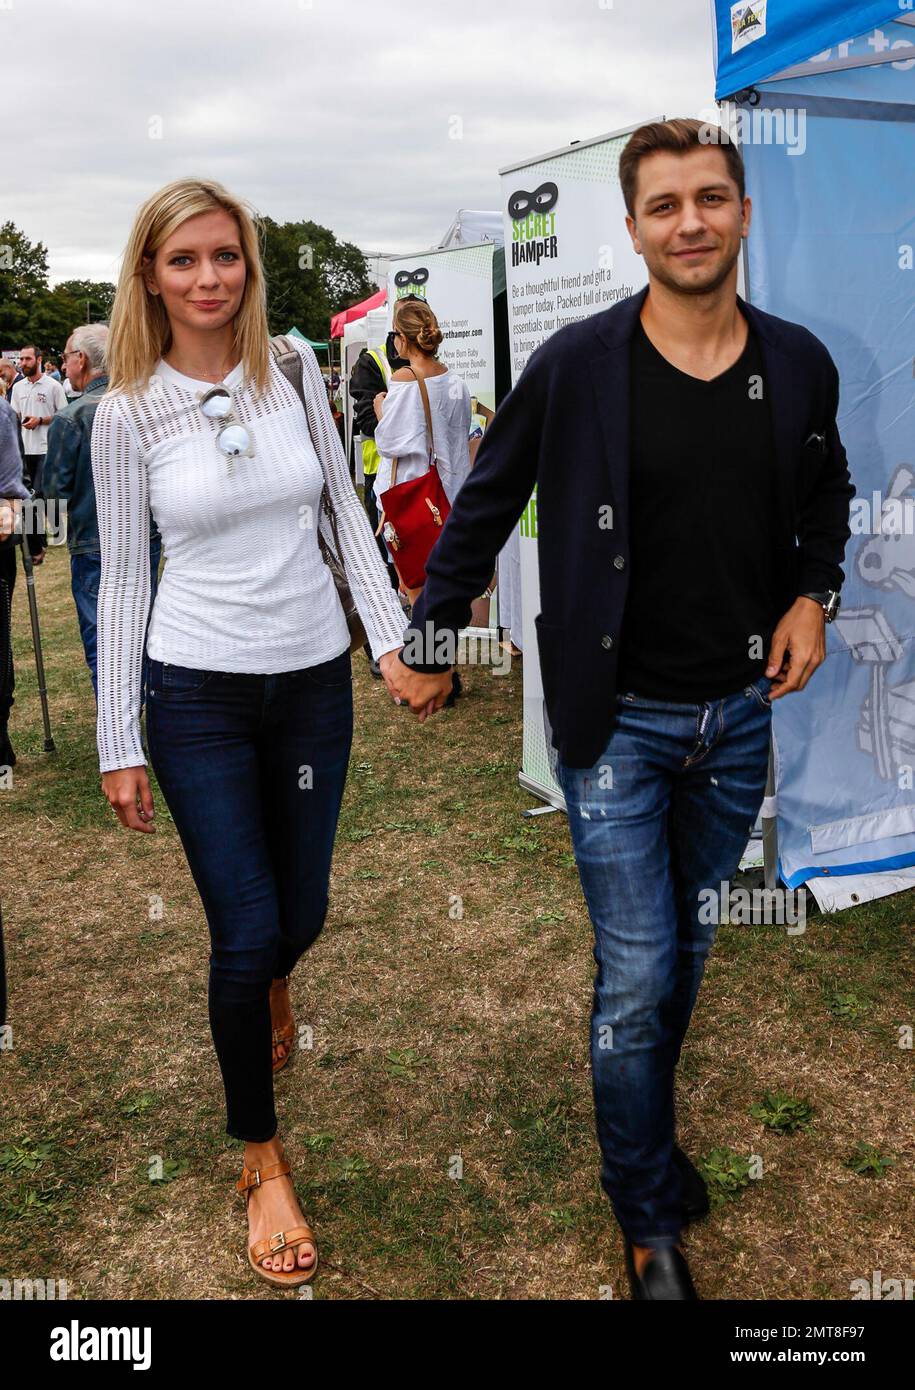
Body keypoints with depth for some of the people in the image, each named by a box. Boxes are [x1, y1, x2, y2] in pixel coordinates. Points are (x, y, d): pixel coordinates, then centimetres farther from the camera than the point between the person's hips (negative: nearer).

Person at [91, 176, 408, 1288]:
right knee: (245, 928, -2)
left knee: (298, 915, 14)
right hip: (197, 692, -2)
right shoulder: (128, 412, -4)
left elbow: (343, 506, 8)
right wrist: (119, 743, -1)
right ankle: (262, 1161, 22)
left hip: (313, 677, 3)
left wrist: (392, 635, 0)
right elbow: (123, 578, -1)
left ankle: (266, 984, 55)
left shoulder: (294, 372, 1)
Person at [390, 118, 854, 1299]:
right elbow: (484, 506, 0)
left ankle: (646, 1129, 45)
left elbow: (827, 495, 17)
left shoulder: (799, 364, 1)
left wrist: (813, 594, 0)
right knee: (636, 977, 0)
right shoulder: (575, 364, -10)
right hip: (616, 720, -4)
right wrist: (430, 640, 1)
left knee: (689, 950, 20)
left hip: (739, 715, 4)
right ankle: (649, 1218, 23)